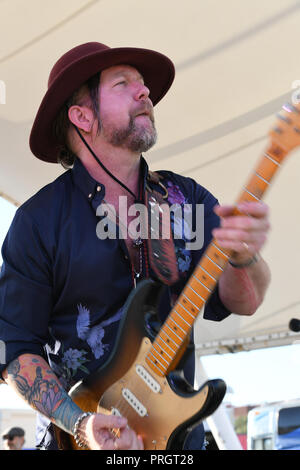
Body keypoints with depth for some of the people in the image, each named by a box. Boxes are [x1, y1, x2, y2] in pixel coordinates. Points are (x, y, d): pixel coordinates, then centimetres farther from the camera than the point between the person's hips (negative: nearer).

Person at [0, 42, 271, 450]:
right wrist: (79, 424, -20)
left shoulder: (186, 198, -1)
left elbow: (240, 302, -9)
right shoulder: (39, 221, -10)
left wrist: (243, 257, -30)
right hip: (78, 437, -3)